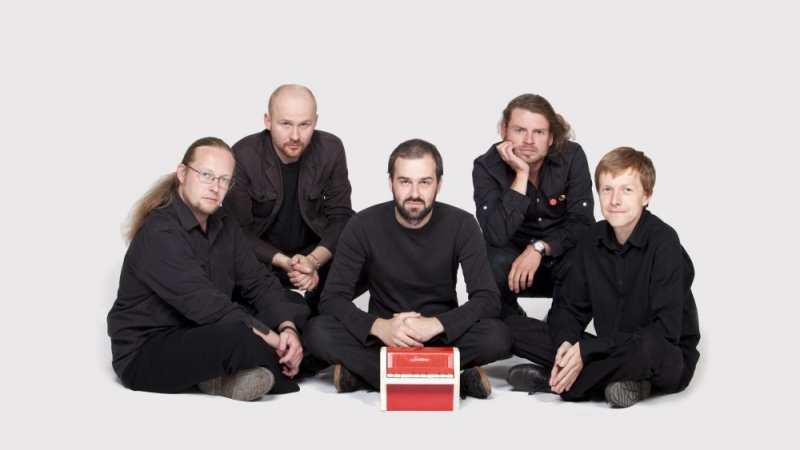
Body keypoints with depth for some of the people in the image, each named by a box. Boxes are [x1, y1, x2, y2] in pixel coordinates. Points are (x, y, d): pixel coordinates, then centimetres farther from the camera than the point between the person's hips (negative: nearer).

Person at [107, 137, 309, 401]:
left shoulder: (224, 226, 6)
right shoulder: (158, 234, -21)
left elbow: (259, 283, 0)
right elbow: (205, 305, -30)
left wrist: (287, 328, -20)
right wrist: (273, 340, -29)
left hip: (201, 336, 9)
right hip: (144, 356, -9)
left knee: (294, 303, 3)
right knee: (236, 337, -36)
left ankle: (227, 376, -14)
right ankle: (286, 374, -5)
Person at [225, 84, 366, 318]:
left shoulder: (331, 149, -12)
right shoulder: (243, 155, -18)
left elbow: (340, 217, -8)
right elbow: (239, 230, -15)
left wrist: (314, 260, -28)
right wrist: (285, 263, -30)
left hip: (315, 252, 2)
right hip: (262, 256, -2)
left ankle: (315, 313, 4)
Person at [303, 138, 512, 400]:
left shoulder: (461, 225, -10)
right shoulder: (363, 226, -10)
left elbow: (487, 299, -15)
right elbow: (332, 298, -14)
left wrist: (435, 324, -33)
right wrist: (379, 327, -34)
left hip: (442, 336, 0)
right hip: (383, 336, 0)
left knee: (497, 337, -30)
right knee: (317, 332, -28)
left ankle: (362, 374, -24)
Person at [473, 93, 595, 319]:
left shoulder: (573, 157, -16)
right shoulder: (487, 167, -18)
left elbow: (583, 224, -19)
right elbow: (497, 236, -30)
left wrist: (539, 248, -33)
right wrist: (521, 175, -33)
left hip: (561, 255, 1)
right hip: (514, 259, 0)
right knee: (491, 262, -32)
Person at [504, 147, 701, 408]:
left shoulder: (664, 243, -16)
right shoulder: (593, 240, 1)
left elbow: (665, 330, -23)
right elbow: (571, 307, 5)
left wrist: (586, 351, -25)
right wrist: (567, 344, -19)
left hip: (667, 359, -5)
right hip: (611, 352, 6)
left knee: (646, 347, -42)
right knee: (513, 327, -8)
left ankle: (553, 380, -20)